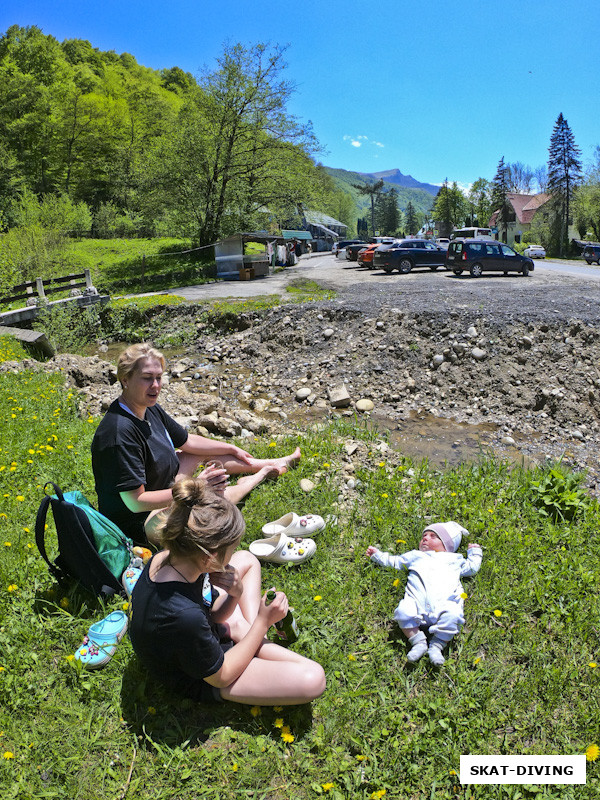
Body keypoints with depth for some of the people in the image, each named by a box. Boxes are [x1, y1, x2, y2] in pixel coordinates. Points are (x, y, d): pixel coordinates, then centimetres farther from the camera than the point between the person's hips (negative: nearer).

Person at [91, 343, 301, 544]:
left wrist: (232, 449, 19)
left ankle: (274, 465, 28)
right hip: (138, 521, -10)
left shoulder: (149, 408, -3)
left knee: (203, 452, 13)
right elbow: (135, 502, -31)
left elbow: (186, 441, 13)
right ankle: (255, 479, 8)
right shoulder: (120, 433, -32)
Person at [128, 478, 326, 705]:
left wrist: (235, 595, -23)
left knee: (246, 559, 19)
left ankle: (246, 633, 6)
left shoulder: (164, 559, -18)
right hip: (199, 680, -8)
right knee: (313, 680, -21)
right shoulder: (183, 616, -42)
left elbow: (211, 615, -1)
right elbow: (220, 677, -23)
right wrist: (263, 622, -18)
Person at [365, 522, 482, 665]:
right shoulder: (415, 556, 35)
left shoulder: (453, 559, 33)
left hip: (445, 601, 0)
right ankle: (418, 642, -15)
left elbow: (471, 568, 38)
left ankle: (437, 645, -17)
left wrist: (475, 553, 40)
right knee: (403, 611, -30)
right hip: (416, 601, 1)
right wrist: (377, 555, 40)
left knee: (453, 615, -33)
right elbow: (394, 562, 40)